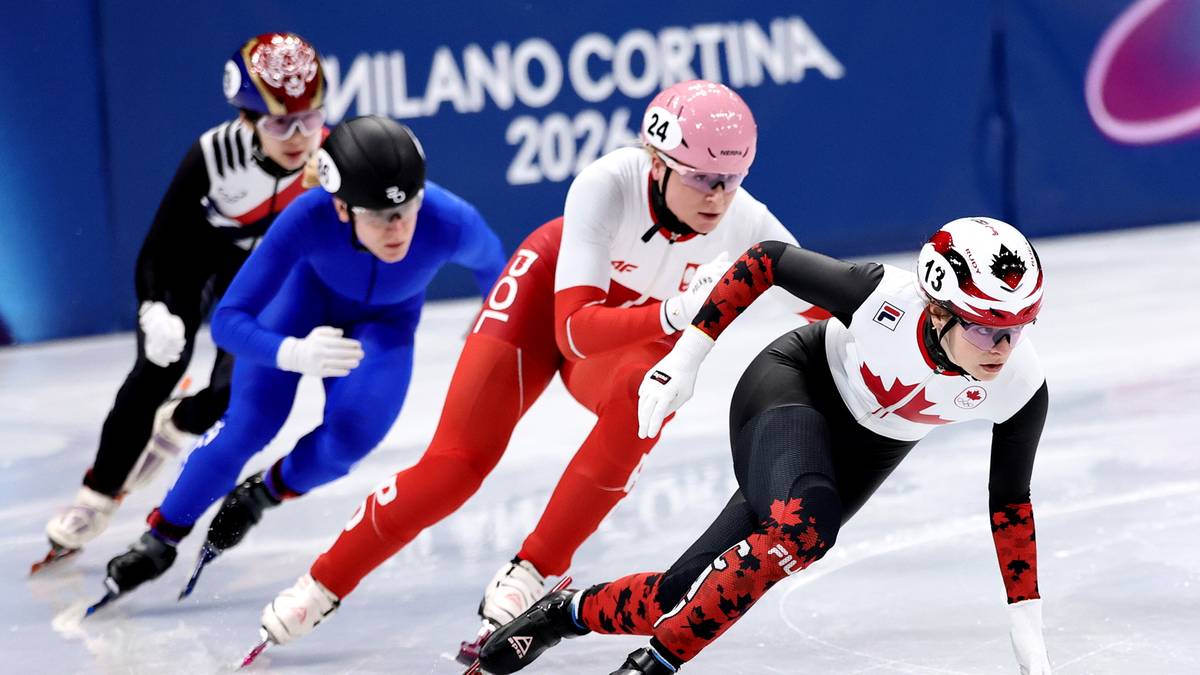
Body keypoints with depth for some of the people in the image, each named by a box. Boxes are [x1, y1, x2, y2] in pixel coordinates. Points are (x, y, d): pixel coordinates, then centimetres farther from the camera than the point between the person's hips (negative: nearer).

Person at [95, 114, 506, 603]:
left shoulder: (450, 222, -39)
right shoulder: (310, 217, -41)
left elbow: (489, 261, -12)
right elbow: (227, 320, -38)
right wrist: (296, 353, -57)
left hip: (385, 322, 1)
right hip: (308, 290, -1)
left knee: (350, 435, -18)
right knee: (251, 423, -11)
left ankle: (261, 494, 15)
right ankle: (161, 537, 12)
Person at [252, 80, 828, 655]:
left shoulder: (744, 224, -31)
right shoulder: (607, 186, -39)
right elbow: (574, 329, -45)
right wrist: (674, 314, -60)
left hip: (638, 338, 2)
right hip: (548, 288, -2)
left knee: (644, 397, -34)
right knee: (454, 466, -9)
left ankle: (531, 575, -19)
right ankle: (323, 584, 16)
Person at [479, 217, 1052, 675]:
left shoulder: (1021, 388, -25)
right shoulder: (885, 296, -35)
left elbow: (1009, 503, -9)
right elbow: (768, 260, -19)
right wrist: (686, 356, -18)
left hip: (867, 449, 4)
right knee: (803, 526, -37)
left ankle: (572, 612, 23)